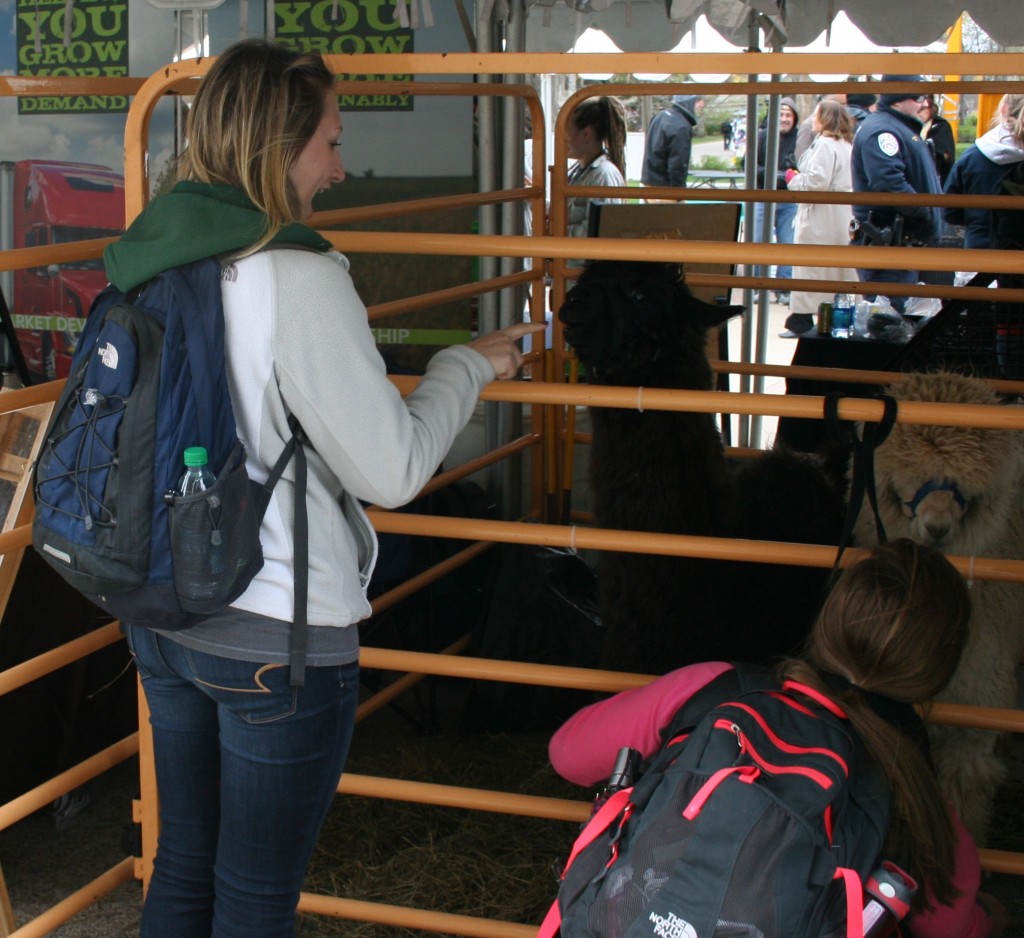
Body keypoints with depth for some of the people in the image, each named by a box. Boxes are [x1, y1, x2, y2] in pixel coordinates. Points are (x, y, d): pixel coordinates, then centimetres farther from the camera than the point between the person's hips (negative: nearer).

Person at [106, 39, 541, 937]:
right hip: (278, 632, -7)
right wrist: (469, 366, -1)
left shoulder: (145, 260, 3)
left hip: (161, 615, 7)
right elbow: (393, 471, -17)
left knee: (183, 863, 20)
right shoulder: (297, 276, -20)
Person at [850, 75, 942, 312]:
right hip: (887, 241, -11)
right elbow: (889, 184, -30)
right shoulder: (880, 130, -16)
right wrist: (926, 212, -21)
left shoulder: (903, 128, 20)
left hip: (903, 241, 11)